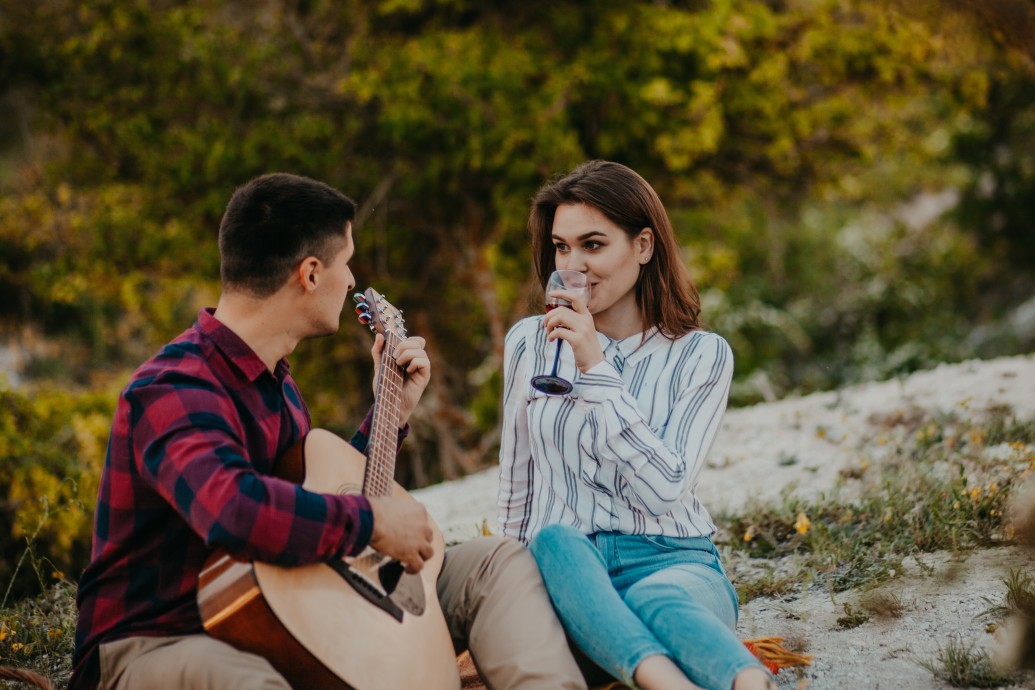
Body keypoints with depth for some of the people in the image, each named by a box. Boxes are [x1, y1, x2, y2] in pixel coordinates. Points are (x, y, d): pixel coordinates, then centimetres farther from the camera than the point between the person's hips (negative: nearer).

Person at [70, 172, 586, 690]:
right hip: (155, 643, -9)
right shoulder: (174, 391, -20)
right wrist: (373, 521, -27)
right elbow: (233, 508, -41)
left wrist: (394, 410, 22)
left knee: (498, 563, 1)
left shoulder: (273, 380, 13)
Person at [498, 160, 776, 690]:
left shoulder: (701, 356, 3)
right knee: (555, 541, -37)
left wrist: (595, 368, -14)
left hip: (672, 562, -1)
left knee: (660, 601, -39)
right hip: (564, 566, 1)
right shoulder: (530, 342, 11)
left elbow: (665, 490, -11)